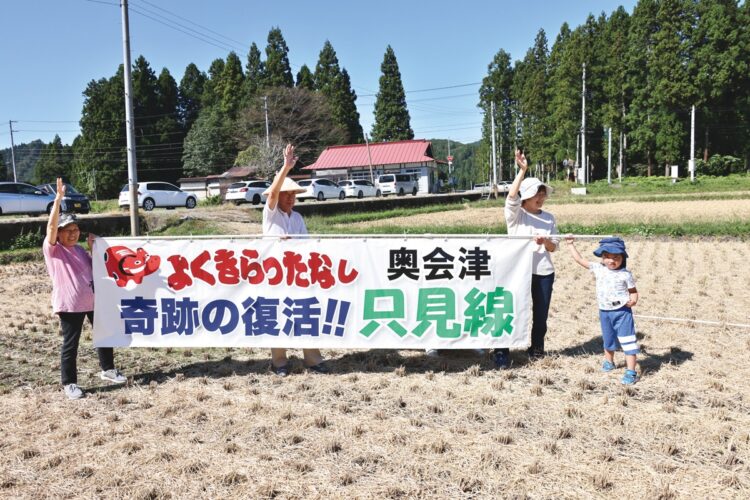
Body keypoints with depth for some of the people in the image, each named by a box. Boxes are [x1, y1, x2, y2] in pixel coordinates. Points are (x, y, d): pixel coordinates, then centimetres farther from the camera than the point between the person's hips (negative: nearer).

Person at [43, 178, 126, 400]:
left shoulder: (80, 250, 12)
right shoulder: (52, 249, -6)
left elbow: (95, 269, 16)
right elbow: (51, 225, -21)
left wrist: (94, 247, 5)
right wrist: (58, 199, -27)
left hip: (92, 301, 7)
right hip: (69, 305, -6)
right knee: (70, 344, 2)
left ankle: (108, 369, 34)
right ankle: (69, 383, 16)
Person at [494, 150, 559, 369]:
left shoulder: (549, 218, 10)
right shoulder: (515, 215, -2)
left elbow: (554, 246, 8)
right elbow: (511, 197, -22)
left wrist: (546, 241, -15)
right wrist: (522, 171, -30)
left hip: (544, 273, 4)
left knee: (541, 315, 11)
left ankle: (537, 349, 29)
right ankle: (502, 353, 2)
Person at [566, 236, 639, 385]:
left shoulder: (625, 274, -8)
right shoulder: (598, 269, 1)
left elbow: (633, 290, -1)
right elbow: (580, 259, 4)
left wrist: (633, 299, -22)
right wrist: (571, 244, 5)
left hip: (622, 312, -4)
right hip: (604, 312, 5)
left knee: (627, 341, -5)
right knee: (608, 340, 23)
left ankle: (631, 371, 0)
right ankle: (609, 362, 45)